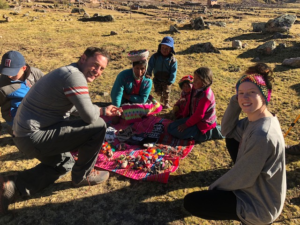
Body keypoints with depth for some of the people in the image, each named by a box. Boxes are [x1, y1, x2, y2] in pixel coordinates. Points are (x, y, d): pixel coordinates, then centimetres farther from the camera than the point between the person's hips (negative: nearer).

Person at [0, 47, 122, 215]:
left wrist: (103, 111, 21)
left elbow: (75, 107, 25)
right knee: (98, 127, -12)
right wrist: (101, 112, 2)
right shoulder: (74, 75, -20)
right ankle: (82, 175, 9)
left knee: (65, 164, 31)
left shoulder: (67, 73, 13)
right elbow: (90, 117, -21)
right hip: (34, 137, -11)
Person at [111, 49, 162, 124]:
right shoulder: (123, 75, -23)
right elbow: (116, 95, -23)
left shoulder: (148, 81, -15)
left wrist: (126, 96, -22)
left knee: (156, 106, -13)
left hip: (139, 103, 5)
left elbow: (143, 99, -17)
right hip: (125, 104, -5)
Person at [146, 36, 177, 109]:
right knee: (158, 91, 15)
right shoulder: (155, 56, -8)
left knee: (166, 92, 5)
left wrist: (170, 81, -14)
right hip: (157, 79, 3)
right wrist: (148, 74, -16)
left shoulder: (172, 59, -14)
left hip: (167, 80, -3)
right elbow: (150, 66, -6)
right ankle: (162, 97, 48)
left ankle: (166, 103, 28)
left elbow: (173, 71, -11)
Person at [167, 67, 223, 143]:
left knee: (178, 132, -20)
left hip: (203, 123, -9)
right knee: (171, 127, 8)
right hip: (194, 117, 9)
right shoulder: (196, 88, -3)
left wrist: (186, 125, -18)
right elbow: (189, 102, 8)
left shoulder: (206, 95, -28)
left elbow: (199, 115, -25)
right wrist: (184, 116, 8)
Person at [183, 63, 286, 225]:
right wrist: (235, 101, -11)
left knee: (190, 202, -6)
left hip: (259, 205, -8)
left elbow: (241, 178, -24)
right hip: (256, 186, 8)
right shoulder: (254, 119, -6)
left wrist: (213, 188, -6)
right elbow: (227, 131, 4)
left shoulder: (262, 135, -33)